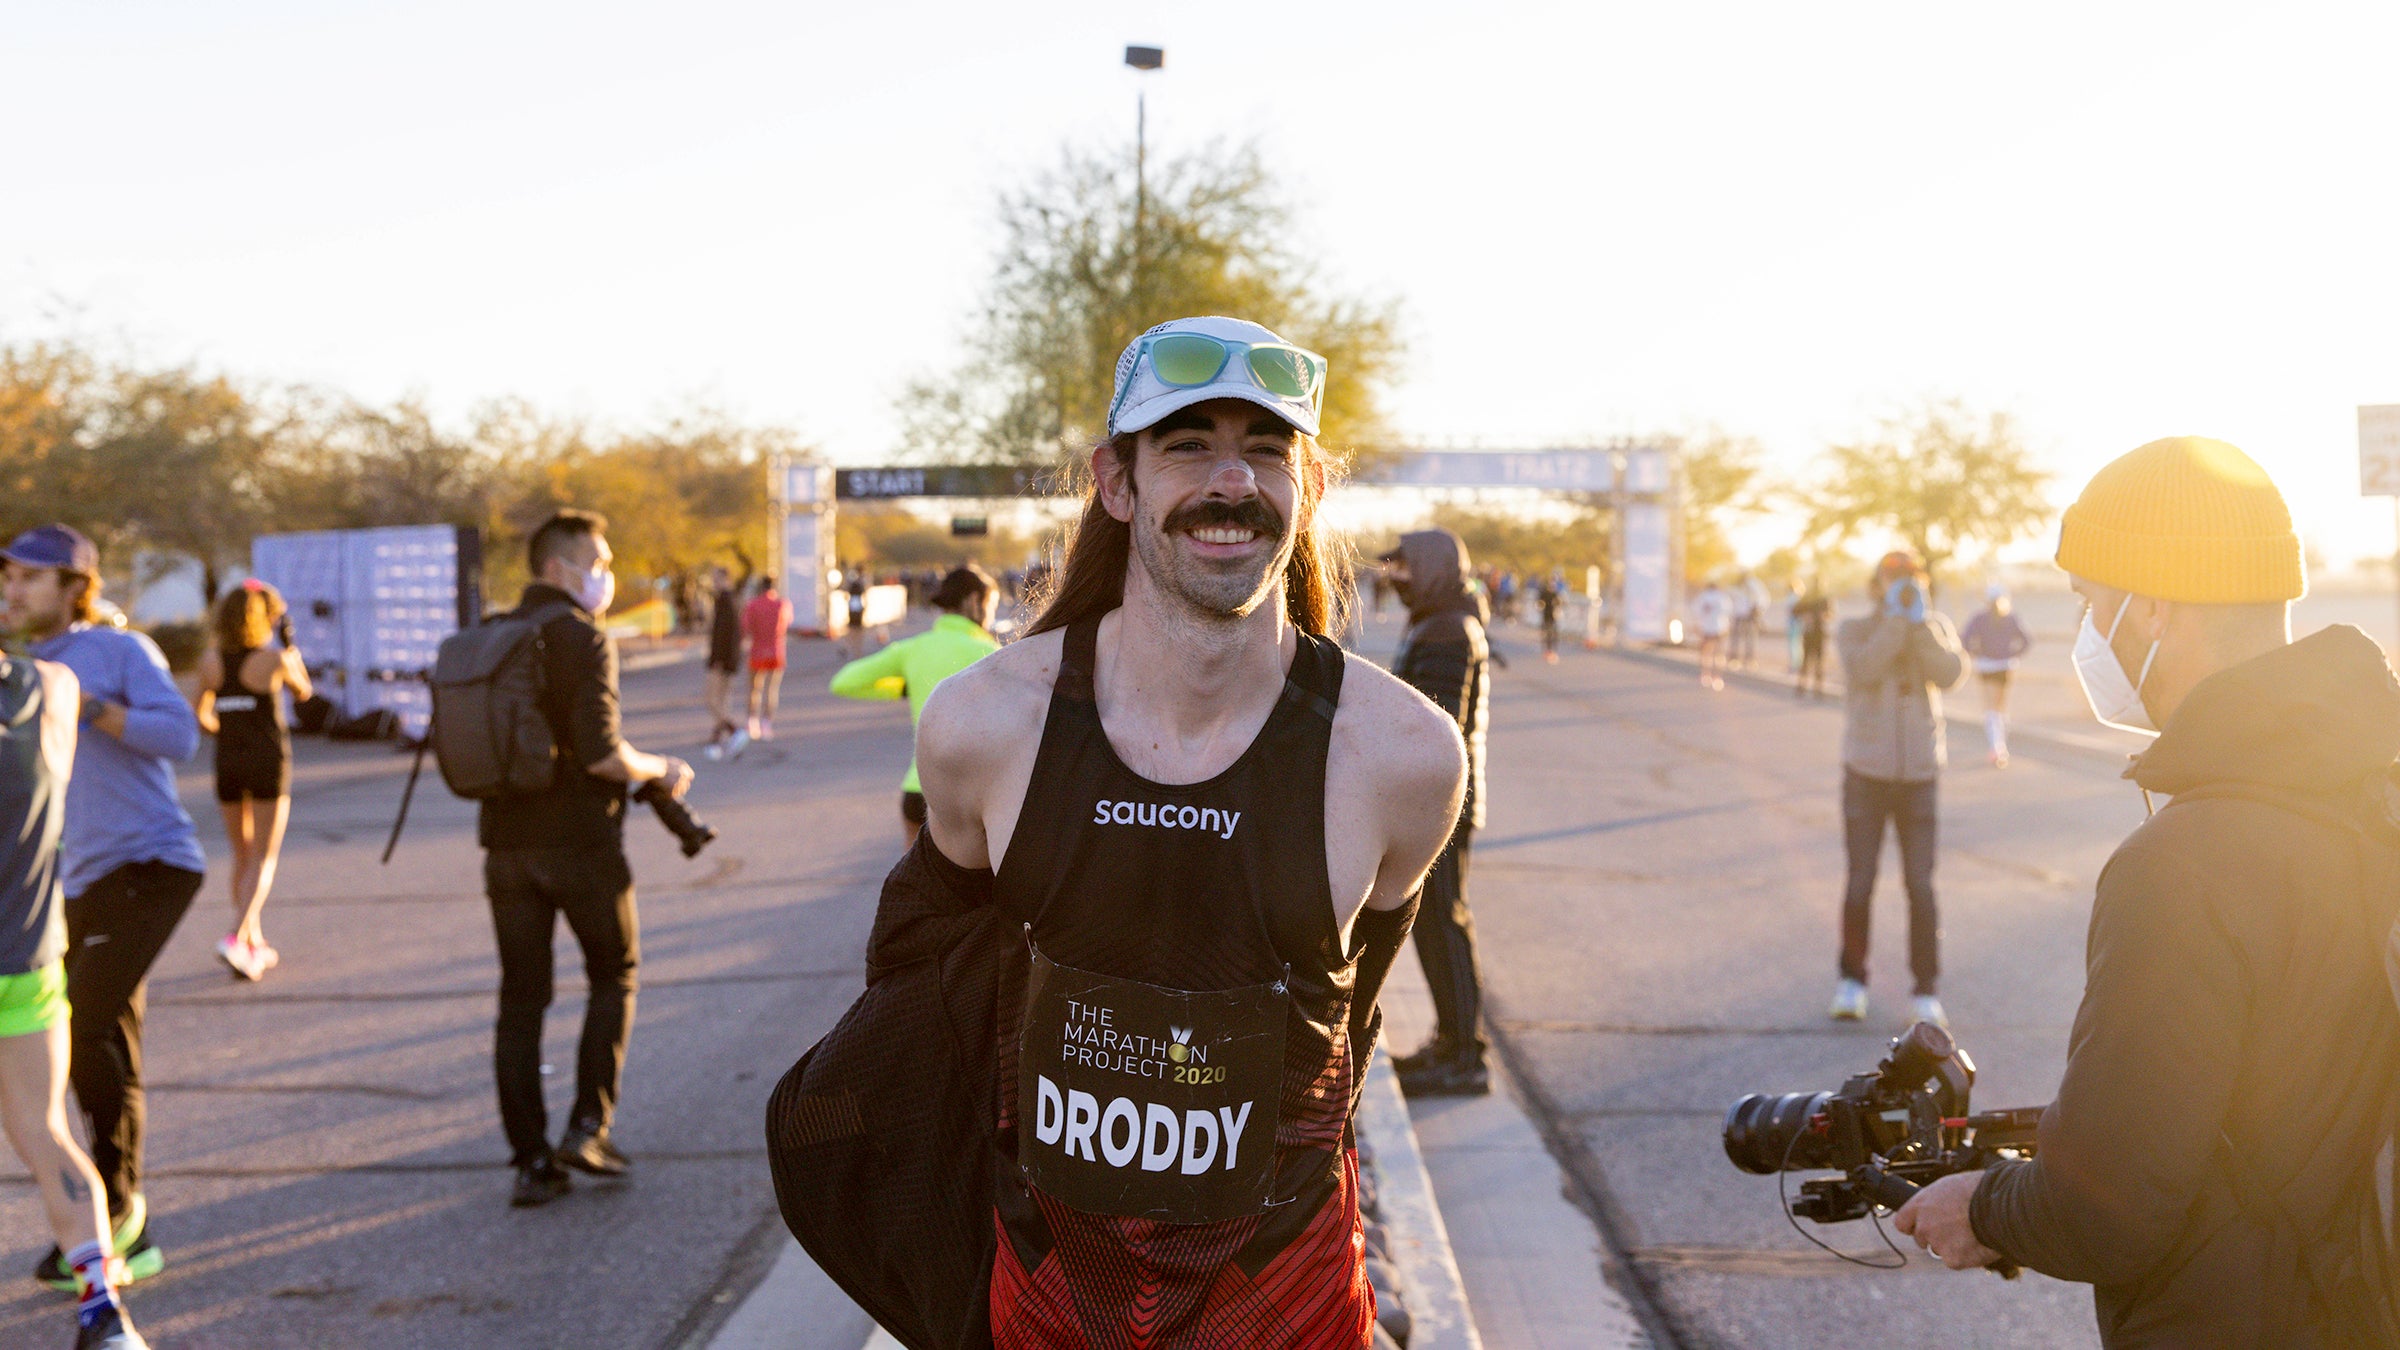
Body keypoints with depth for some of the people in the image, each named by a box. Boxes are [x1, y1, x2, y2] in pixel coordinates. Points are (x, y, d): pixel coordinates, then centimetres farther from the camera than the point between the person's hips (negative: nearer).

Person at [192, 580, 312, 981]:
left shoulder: (211, 660, -1)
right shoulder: (273, 659, -11)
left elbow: (200, 714, 6)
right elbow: (304, 692, 7)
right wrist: (289, 642, 11)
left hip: (228, 765, 4)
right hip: (269, 765, -4)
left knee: (243, 858, 17)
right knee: (264, 859, 0)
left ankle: (255, 944, 22)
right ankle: (237, 938, -18)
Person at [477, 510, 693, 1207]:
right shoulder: (581, 636, -13)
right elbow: (601, 753, -21)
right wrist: (661, 770, -4)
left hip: (506, 843, 6)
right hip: (581, 839, -5)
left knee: (521, 998, 7)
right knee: (614, 974, 14)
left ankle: (531, 1161, 7)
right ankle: (588, 1126, 7)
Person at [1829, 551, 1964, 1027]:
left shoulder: (1937, 627, 5)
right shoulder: (1854, 631, 0)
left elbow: (1949, 673, -14)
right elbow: (1864, 670, -20)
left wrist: (1920, 620, -18)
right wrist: (1894, 618, -21)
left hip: (1920, 775, 1)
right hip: (1866, 774, -1)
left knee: (1921, 886, -2)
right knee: (1860, 883, 1)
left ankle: (1927, 992, 6)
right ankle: (1852, 982, 16)